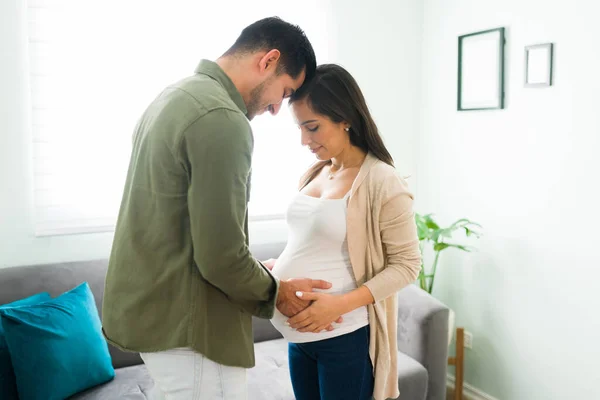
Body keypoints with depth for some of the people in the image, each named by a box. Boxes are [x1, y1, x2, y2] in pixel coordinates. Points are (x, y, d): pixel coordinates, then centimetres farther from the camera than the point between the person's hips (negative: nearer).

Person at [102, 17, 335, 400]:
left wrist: (263, 277, 15)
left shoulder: (176, 97, 10)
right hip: (184, 320, -10)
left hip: (150, 305, 10)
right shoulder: (222, 119, -22)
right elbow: (221, 256, -24)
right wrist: (276, 292, -5)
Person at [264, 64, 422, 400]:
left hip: (346, 338, -6)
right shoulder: (314, 174, 7)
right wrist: (273, 267, 0)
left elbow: (407, 264, -13)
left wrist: (341, 303, -22)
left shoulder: (381, 182, -15)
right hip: (300, 335, 7)